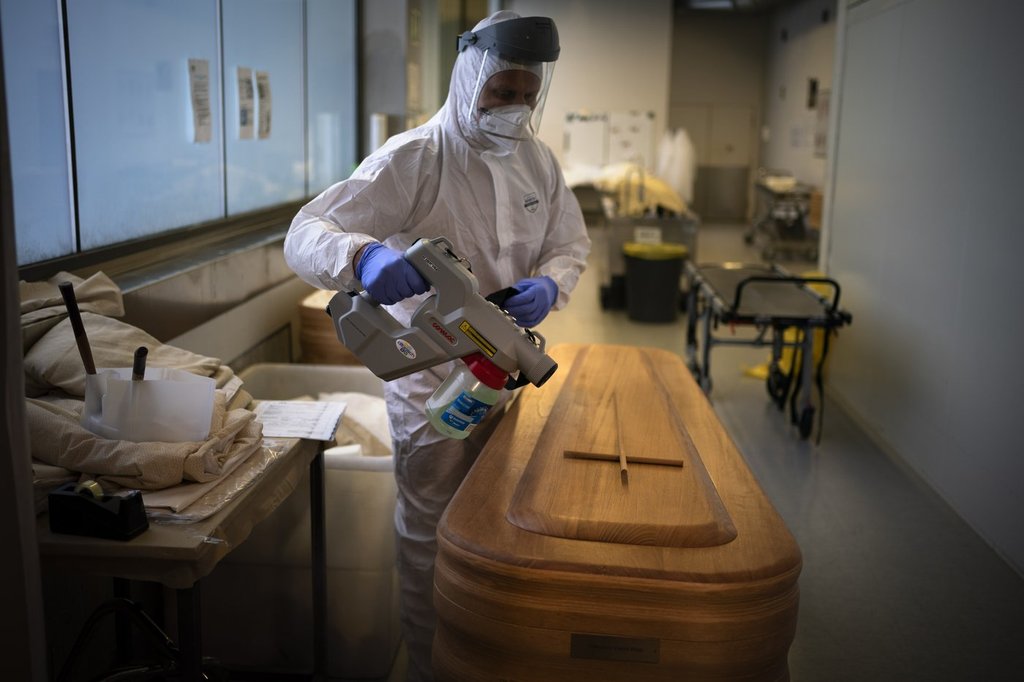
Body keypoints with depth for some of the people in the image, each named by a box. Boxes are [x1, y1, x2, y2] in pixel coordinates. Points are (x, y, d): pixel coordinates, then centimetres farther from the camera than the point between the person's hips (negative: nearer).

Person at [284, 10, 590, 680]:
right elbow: (305, 234, -23)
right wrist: (364, 255, -47)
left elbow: (571, 245, 10)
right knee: (432, 537, 9)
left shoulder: (538, 158, 1)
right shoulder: (412, 158, -18)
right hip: (434, 379, -5)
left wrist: (549, 285, -15)